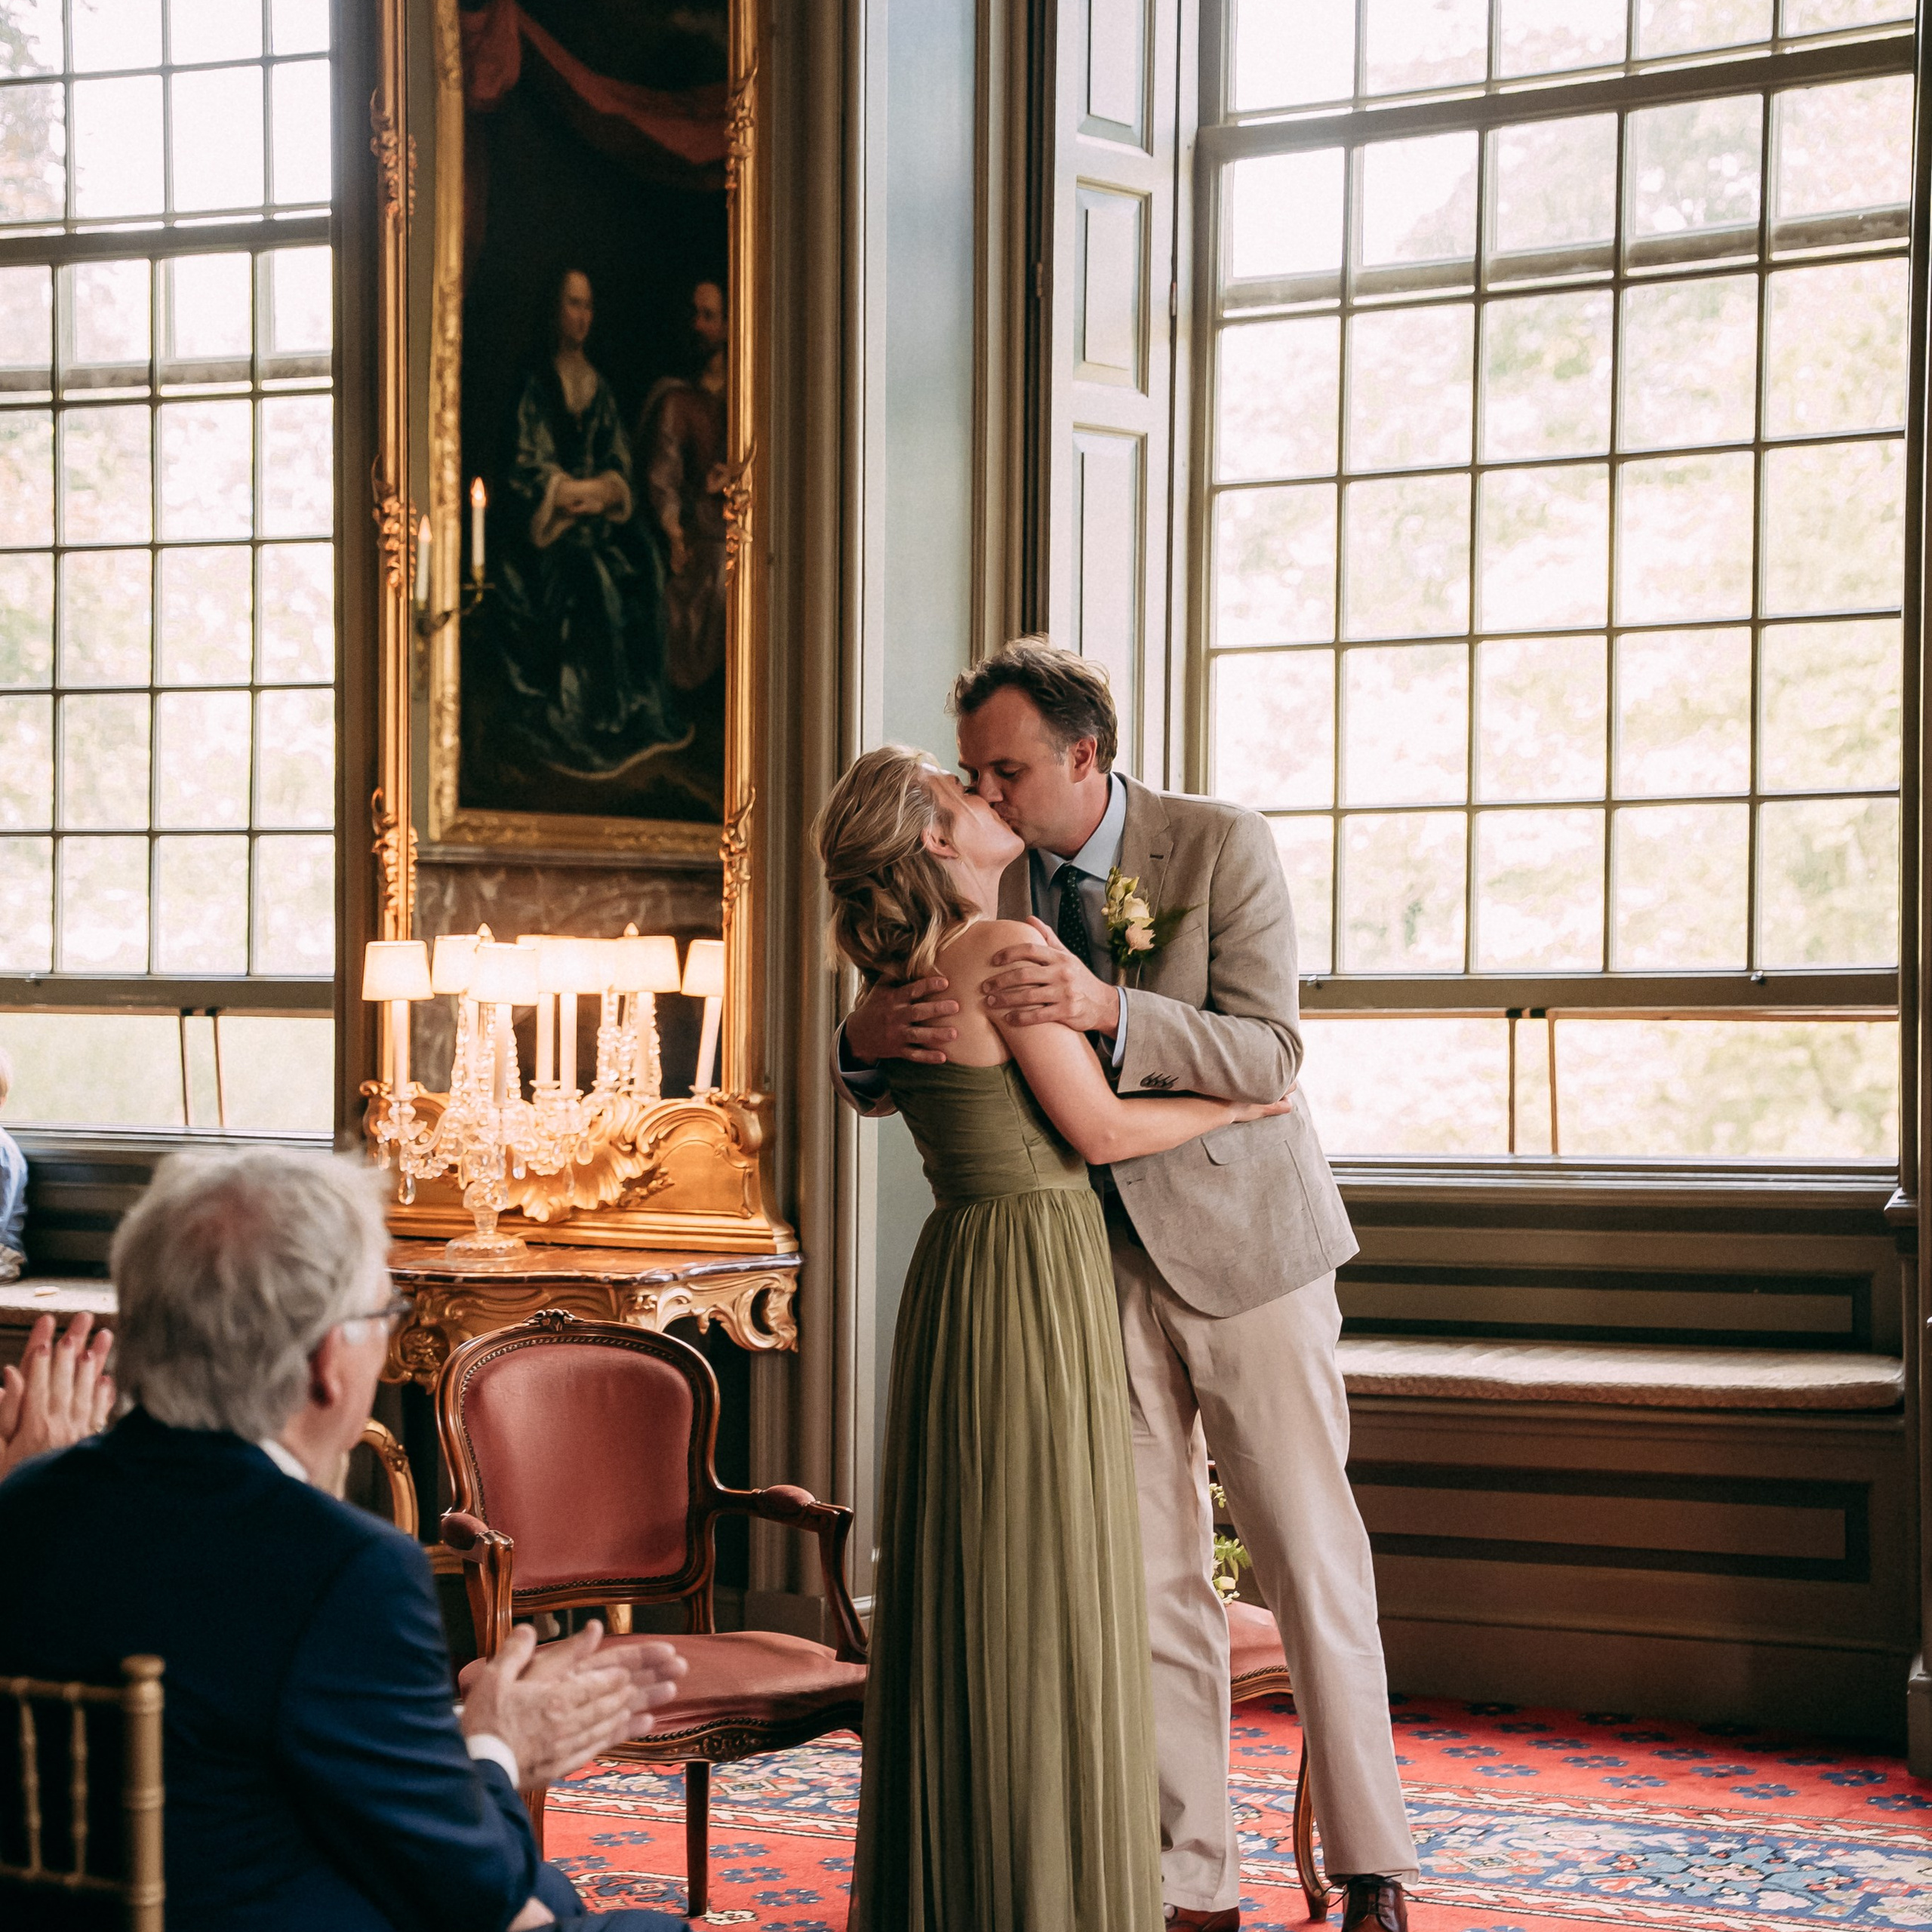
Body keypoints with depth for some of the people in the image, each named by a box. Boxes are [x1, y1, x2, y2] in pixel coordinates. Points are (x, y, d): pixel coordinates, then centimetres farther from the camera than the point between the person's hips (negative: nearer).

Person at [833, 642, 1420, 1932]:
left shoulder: (1222, 847, -10)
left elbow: (1267, 1057, -19)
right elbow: (882, 1092, 0)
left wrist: (1107, 1008, -35)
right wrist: (870, 1039, -25)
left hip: (1242, 1247, -3)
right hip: (1099, 1267, 3)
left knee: (1313, 1568, 2)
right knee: (1151, 1586, 5)